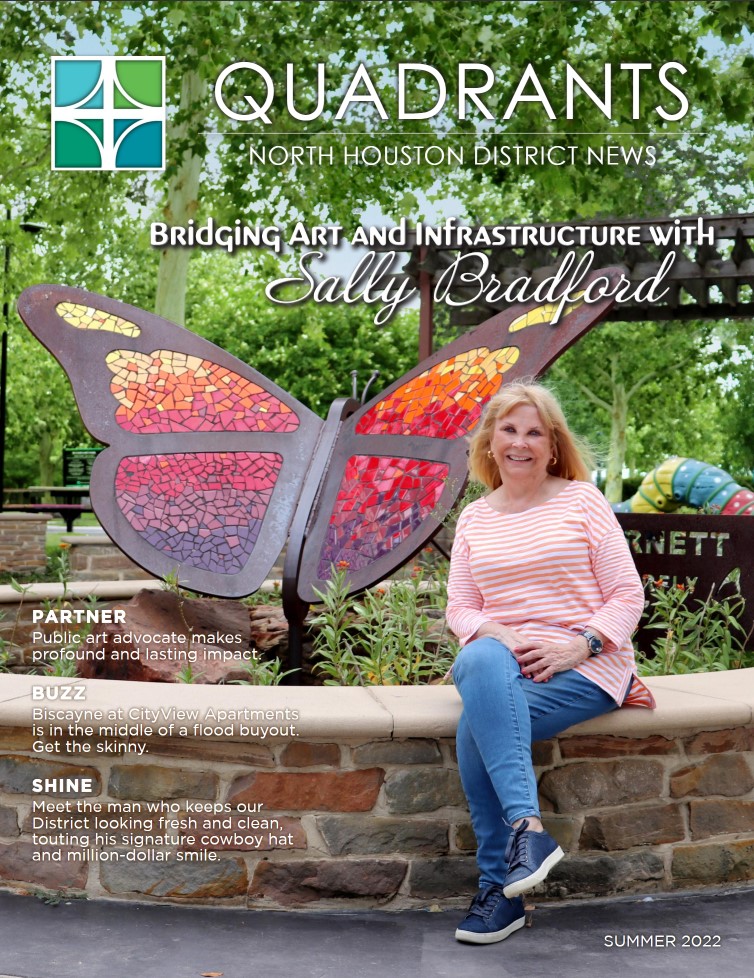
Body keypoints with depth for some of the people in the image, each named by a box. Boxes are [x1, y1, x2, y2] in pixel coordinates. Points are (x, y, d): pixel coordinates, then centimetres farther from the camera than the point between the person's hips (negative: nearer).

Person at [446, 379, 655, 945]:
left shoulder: (583, 499, 4)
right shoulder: (474, 519, 15)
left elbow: (628, 595, 1)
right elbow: (460, 607, 11)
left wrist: (580, 645, -15)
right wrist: (498, 637, -11)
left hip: (588, 666, -3)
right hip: (506, 660, 3)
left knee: (477, 725, -29)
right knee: (477, 662, -34)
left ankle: (500, 889, -20)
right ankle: (529, 826, -37)